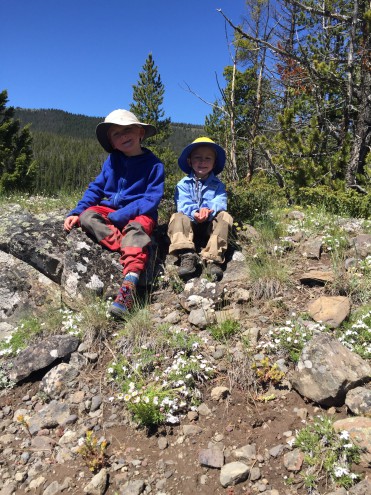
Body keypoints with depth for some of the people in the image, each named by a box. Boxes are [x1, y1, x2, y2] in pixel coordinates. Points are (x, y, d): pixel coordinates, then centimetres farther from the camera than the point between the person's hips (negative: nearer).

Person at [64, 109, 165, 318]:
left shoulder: (154, 164, -6)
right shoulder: (112, 160, 7)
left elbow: (152, 199, -13)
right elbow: (96, 188, 10)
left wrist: (121, 215, -23)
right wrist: (76, 212, -5)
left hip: (139, 214, -5)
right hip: (109, 210, 5)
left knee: (135, 229, -37)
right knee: (87, 216, -22)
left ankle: (129, 285, -54)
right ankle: (131, 250, -32)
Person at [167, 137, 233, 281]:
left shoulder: (218, 185, 10)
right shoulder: (183, 184, 6)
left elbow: (220, 203, -10)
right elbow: (183, 204, -11)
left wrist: (209, 211, -34)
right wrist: (194, 213, -35)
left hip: (210, 226, 1)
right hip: (190, 226, 0)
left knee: (225, 216, -25)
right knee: (177, 217, -26)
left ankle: (213, 258, -39)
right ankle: (187, 255, -46)